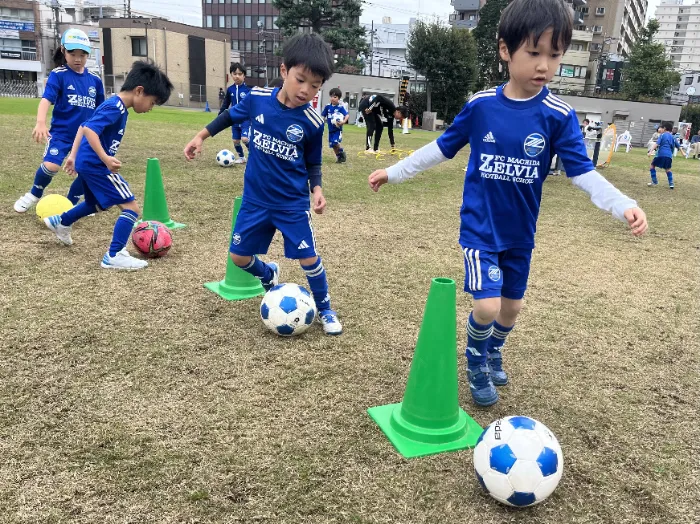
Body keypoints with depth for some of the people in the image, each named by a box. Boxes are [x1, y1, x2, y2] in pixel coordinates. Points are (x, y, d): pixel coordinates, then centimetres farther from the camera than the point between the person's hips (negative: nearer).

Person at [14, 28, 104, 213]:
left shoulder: (95, 79, 5)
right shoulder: (58, 75, -7)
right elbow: (46, 99, -19)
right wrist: (41, 122, -36)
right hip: (61, 132, -4)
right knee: (51, 166, -19)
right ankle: (33, 195, 11)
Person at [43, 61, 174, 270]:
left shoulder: (114, 105, 13)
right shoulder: (116, 108, -18)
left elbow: (84, 127, 21)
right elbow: (89, 130, -30)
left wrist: (74, 155, 25)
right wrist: (106, 158, -38)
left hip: (86, 163, 10)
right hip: (96, 165, -10)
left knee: (97, 204, 33)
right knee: (131, 208, -10)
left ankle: (60, 222, 52)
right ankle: (113, 256, -11)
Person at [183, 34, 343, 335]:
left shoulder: (312, 122, -14)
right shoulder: (258, 99, -9)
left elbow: (313, 163, 0)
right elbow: (231, 116, 11)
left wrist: (316, 189, -17)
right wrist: (201, 136, 11)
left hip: (293, 203, -3)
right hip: (255, 200, 3)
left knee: (308, 258, -4)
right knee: (239, 256, 9)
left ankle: (325, 310, 20)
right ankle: (269, 277, 42)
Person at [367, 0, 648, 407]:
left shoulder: (560, 116, -10)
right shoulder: (480, 105, -9)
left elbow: (583, 172, -10)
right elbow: (442, 149, 3)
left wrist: (623, 205, -27)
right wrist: (394, 172, 6)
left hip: (521, 233, 2)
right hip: (480, 228, -2)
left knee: (512, 305, 16)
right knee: (487, 306, -12)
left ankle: (494, 355, 47)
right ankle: (476, 363, 20)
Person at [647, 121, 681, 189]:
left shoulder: (662, 135, 5)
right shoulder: (673, 137, 20)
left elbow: (657, 144, -9)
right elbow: (678, 146, 26)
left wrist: (650, 151, -18)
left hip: (661, 154, -5)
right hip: (669, 155, 5)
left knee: (652, 165, 10)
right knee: (668, 169, 22)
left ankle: (654, 182, 2)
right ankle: (671, 183, 14)